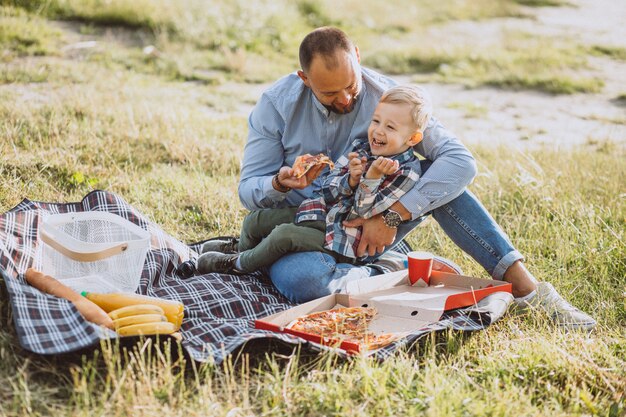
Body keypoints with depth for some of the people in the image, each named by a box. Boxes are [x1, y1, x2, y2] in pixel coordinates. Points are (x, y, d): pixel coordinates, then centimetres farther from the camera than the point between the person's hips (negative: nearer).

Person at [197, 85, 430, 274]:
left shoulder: (406, 173, -16)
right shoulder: (360, 148, 2)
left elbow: (362, 211, -17)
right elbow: (329, 188, -1)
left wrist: (372, 176, -31)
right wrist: (351, 180, -21)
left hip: (342, 238, -7)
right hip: (320, 213, 7)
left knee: (284, 235, -25)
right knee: (256, 220, 6)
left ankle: (235, 264, 1)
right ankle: (241, 250, 37)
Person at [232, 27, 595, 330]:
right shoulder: (276, 105, -11)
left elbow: (461, 161, -21)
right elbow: (248, 189, -6)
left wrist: (393, 216, -29)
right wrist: (281, 183, -31)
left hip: (371, 229, 1)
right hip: (302, 237, -1)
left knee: (432, 176, -26)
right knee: (298, 277, -39)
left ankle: (525, 287, -25)